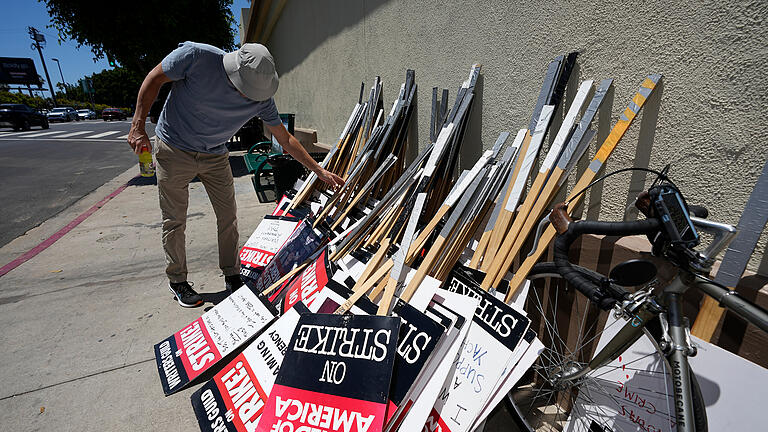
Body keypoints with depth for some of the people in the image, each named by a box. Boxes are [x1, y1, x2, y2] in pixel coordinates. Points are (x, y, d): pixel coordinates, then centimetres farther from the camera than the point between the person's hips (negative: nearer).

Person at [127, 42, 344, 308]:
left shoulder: (262, 97, -15)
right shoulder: (196, 56, -25)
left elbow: (284, 138, -8)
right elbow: (154, 79, -11)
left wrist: (319, 171, -9)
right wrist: (138, 127, -13)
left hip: (215, 156, 3)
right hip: (174, 150, -2)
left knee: (228, 216, 3)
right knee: (174, 220, 4)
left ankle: (232, 275, 20)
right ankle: (177, 280, 23)